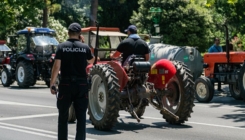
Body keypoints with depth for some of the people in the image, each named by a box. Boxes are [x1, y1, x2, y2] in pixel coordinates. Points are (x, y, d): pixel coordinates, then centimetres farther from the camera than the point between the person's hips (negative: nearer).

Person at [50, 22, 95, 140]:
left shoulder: (62, 46, -4)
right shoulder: (85, 47, 0)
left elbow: (56, 66, -9)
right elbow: (91, 61, 20)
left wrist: (52, 84, -4)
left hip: (66, 84, 0)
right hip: (82, 85, 1)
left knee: (63, 116, 12)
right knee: (81, 117, 5)